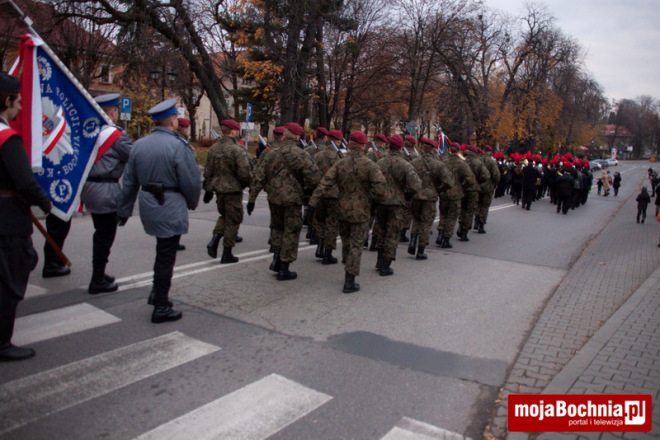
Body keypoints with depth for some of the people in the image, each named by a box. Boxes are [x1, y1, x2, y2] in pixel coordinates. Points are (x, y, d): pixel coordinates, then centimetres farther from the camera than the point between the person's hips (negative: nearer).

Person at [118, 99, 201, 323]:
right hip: (171, 209, -7)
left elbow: (129, 181, 11)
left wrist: (124, 210, 18)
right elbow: (191, 181, -13)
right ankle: (161, 308, 10)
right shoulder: (178, 146, -14)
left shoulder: (139, 144, 7)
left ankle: (157, 294, 30)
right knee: (165, 257, 2)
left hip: (148, 207, 7)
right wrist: (192, 202, 6)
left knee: (163, 252, 24)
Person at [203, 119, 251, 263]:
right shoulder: (237, 150, -16)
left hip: (218, 189, 7)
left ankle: (214, 241, 7)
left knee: (224, 216, 26)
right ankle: (227, 254, 11)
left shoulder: (213, 148, 6)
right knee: (233, 221, 5)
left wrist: (208, 189, 18)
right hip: (233, 190, -6)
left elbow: (207, 171, 10)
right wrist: (247, 184, 0)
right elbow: (244, 172, -20)